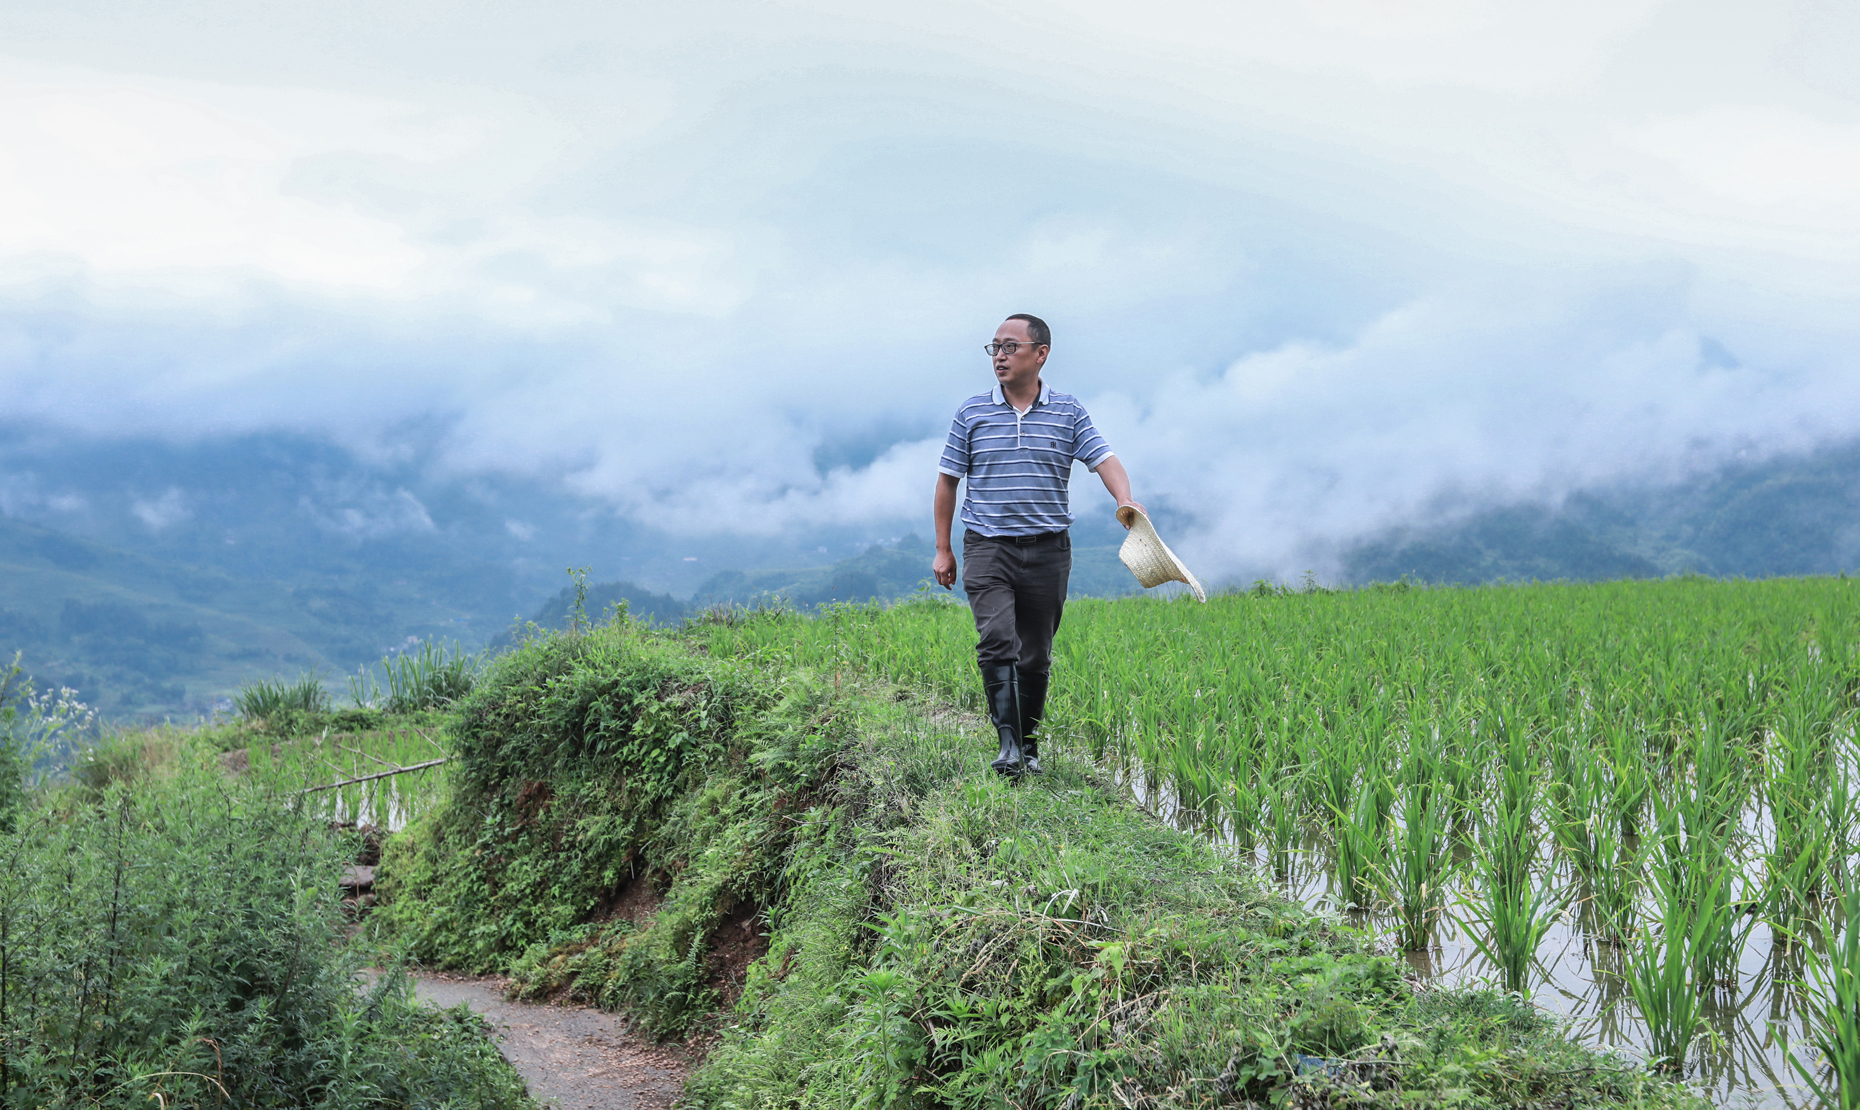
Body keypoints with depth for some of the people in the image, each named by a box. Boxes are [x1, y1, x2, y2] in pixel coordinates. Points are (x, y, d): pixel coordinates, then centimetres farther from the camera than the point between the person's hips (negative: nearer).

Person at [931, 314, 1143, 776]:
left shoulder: (1068, 411, 5)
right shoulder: (973, 412, 5)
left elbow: (1104, 459, -4)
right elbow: (947, 479, 9)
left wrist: (1125, 500, -26)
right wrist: (943, 549, 7)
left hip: (1047, 549, 1)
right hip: (987, 547, -1)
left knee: (1036, 655, 7)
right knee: (996, 640, -20)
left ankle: (1029, 743, 21)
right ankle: (1007, 741, -19)